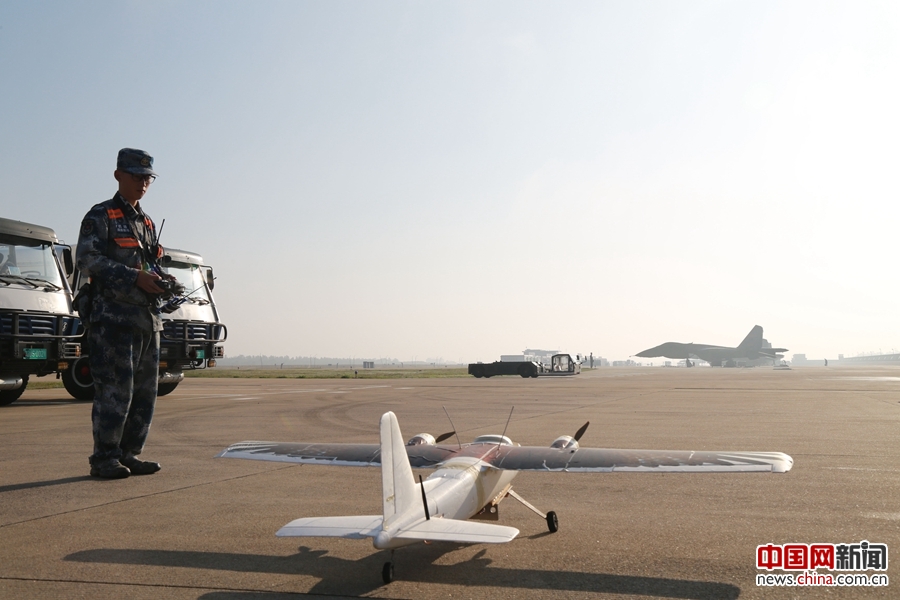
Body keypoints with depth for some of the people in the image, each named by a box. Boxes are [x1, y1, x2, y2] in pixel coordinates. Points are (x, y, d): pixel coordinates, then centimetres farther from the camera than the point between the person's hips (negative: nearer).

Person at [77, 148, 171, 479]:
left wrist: (162, 280, 4)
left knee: (144, 392, 7)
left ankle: (129, 454, 15)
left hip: (148, 318, 7)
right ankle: (104, 459, 0)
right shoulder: (100, 216, 1)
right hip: (114, 317, -7)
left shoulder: (148, 222, 22)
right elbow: (88, 260, -11)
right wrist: (136, 278, -19)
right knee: (115, 390, -9)